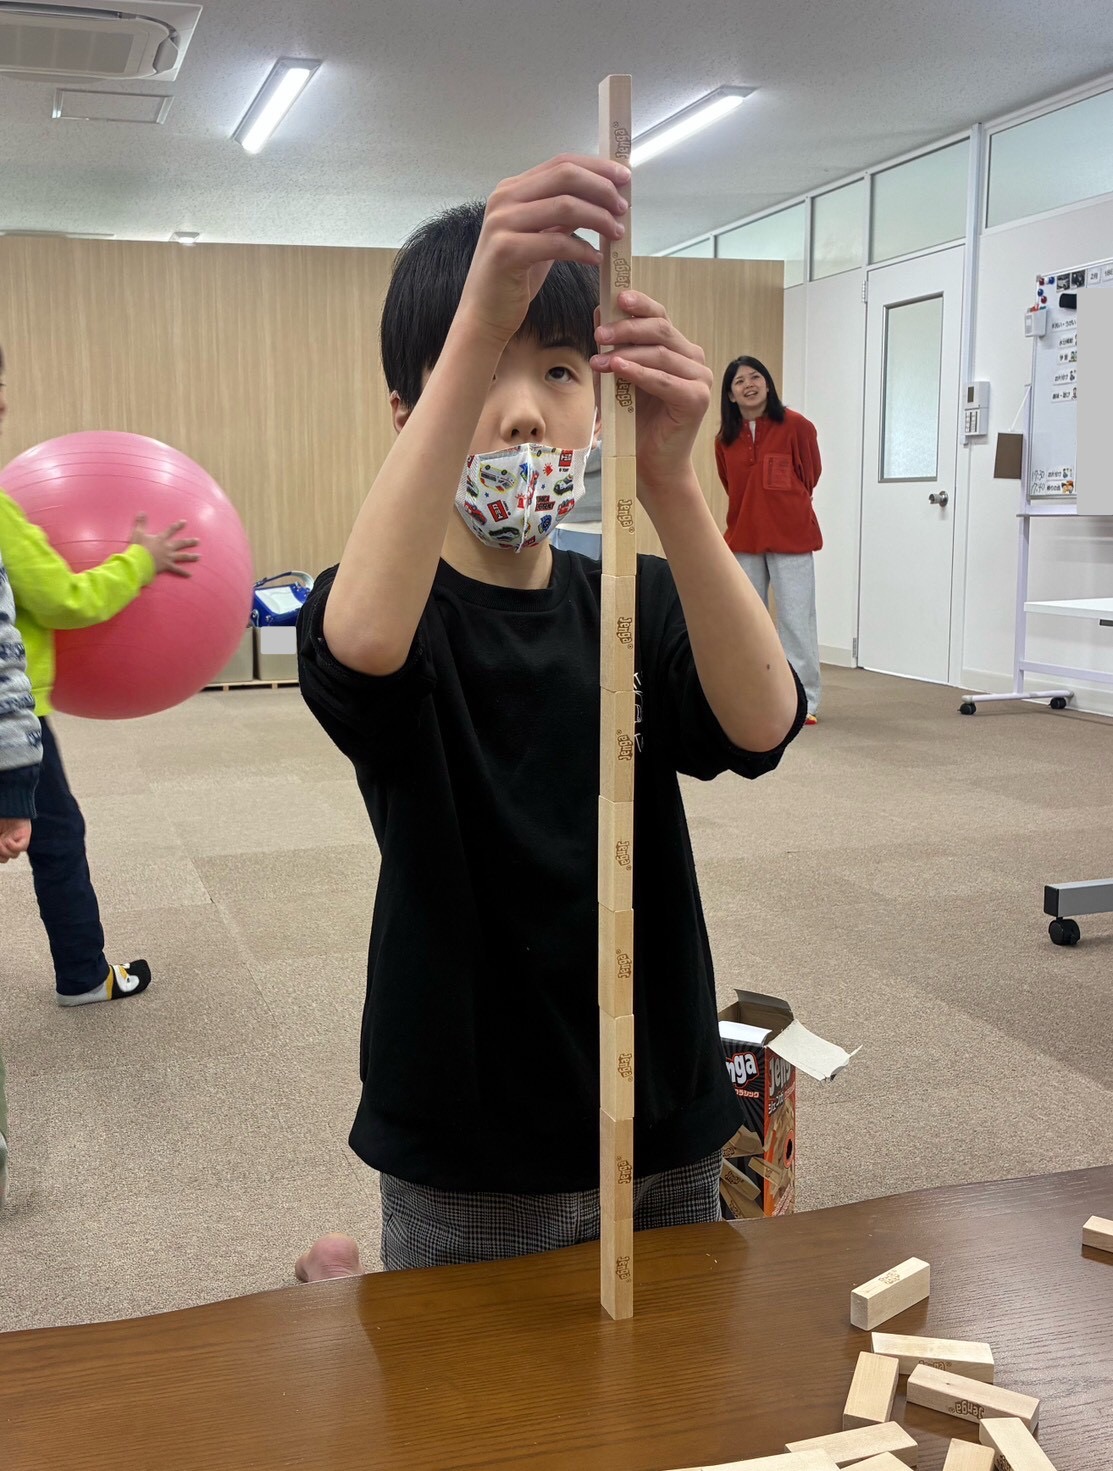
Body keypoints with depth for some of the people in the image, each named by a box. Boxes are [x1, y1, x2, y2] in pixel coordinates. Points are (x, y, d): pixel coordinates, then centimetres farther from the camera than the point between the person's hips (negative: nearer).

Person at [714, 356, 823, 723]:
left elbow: (810, 475, 4)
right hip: (743, 538, 4)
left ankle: (804, 701, 2)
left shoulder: (796, 426, -9)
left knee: (796, 619, -4)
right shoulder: (725, 438, 1)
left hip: (791, 537, -4)